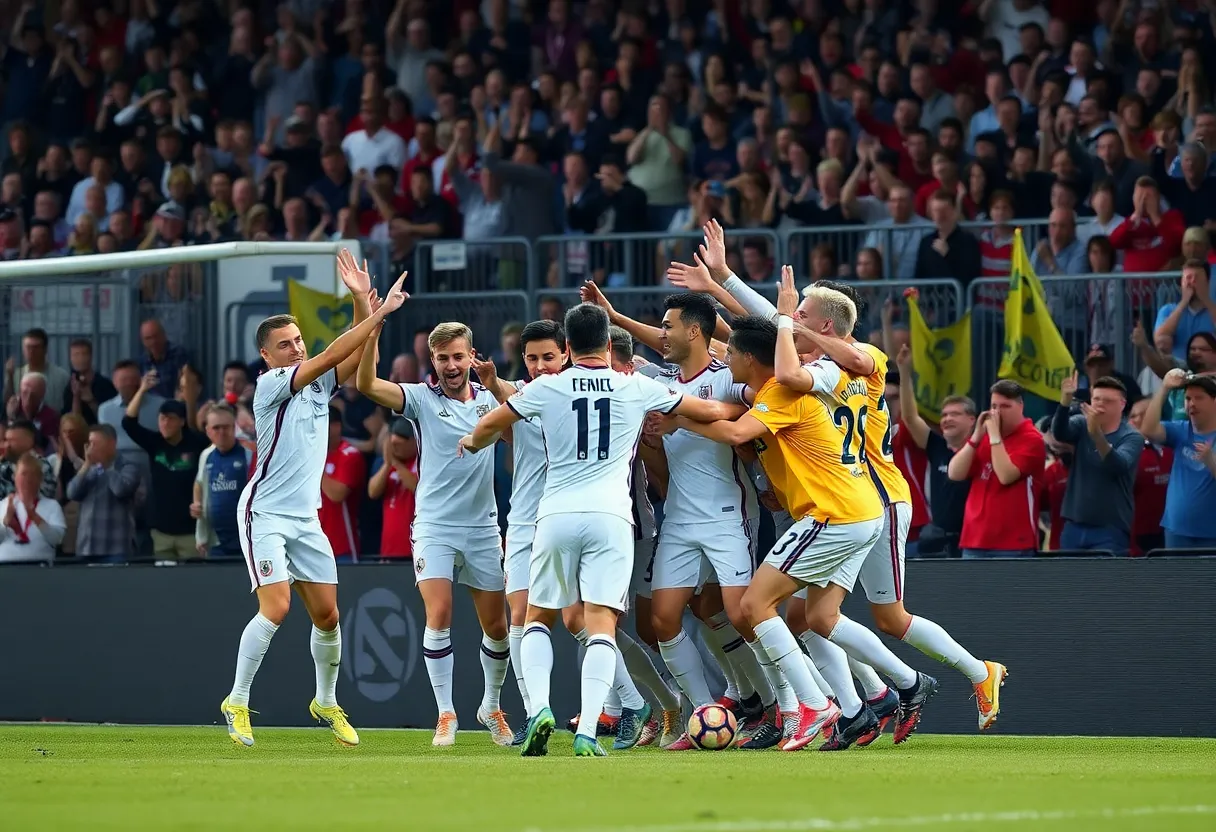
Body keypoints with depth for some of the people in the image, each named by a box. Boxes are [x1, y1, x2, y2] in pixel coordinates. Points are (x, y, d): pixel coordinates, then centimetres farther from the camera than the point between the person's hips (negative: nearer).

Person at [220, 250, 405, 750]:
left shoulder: (318, 384, 8)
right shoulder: (271, 385, -13)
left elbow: (356, 355, -3)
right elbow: (333, 355, -21)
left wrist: (362, 301, -16)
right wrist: (379, 312, -22)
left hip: (306, 518, 7)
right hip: (265, 514, -7)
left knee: (327, 614, 5)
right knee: (275, 608, -18)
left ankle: (327, 703, 24)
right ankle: (237, 704, -7)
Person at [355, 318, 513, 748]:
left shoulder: (490, 398, 7)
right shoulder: (421, 398, -4)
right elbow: (366, 384, -16)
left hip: (483, 527, 3)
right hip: (434, 524, -3)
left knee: (496, 625, 6)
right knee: (438, 616, -15)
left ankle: (492, 707, 29)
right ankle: (446, 715, -5)